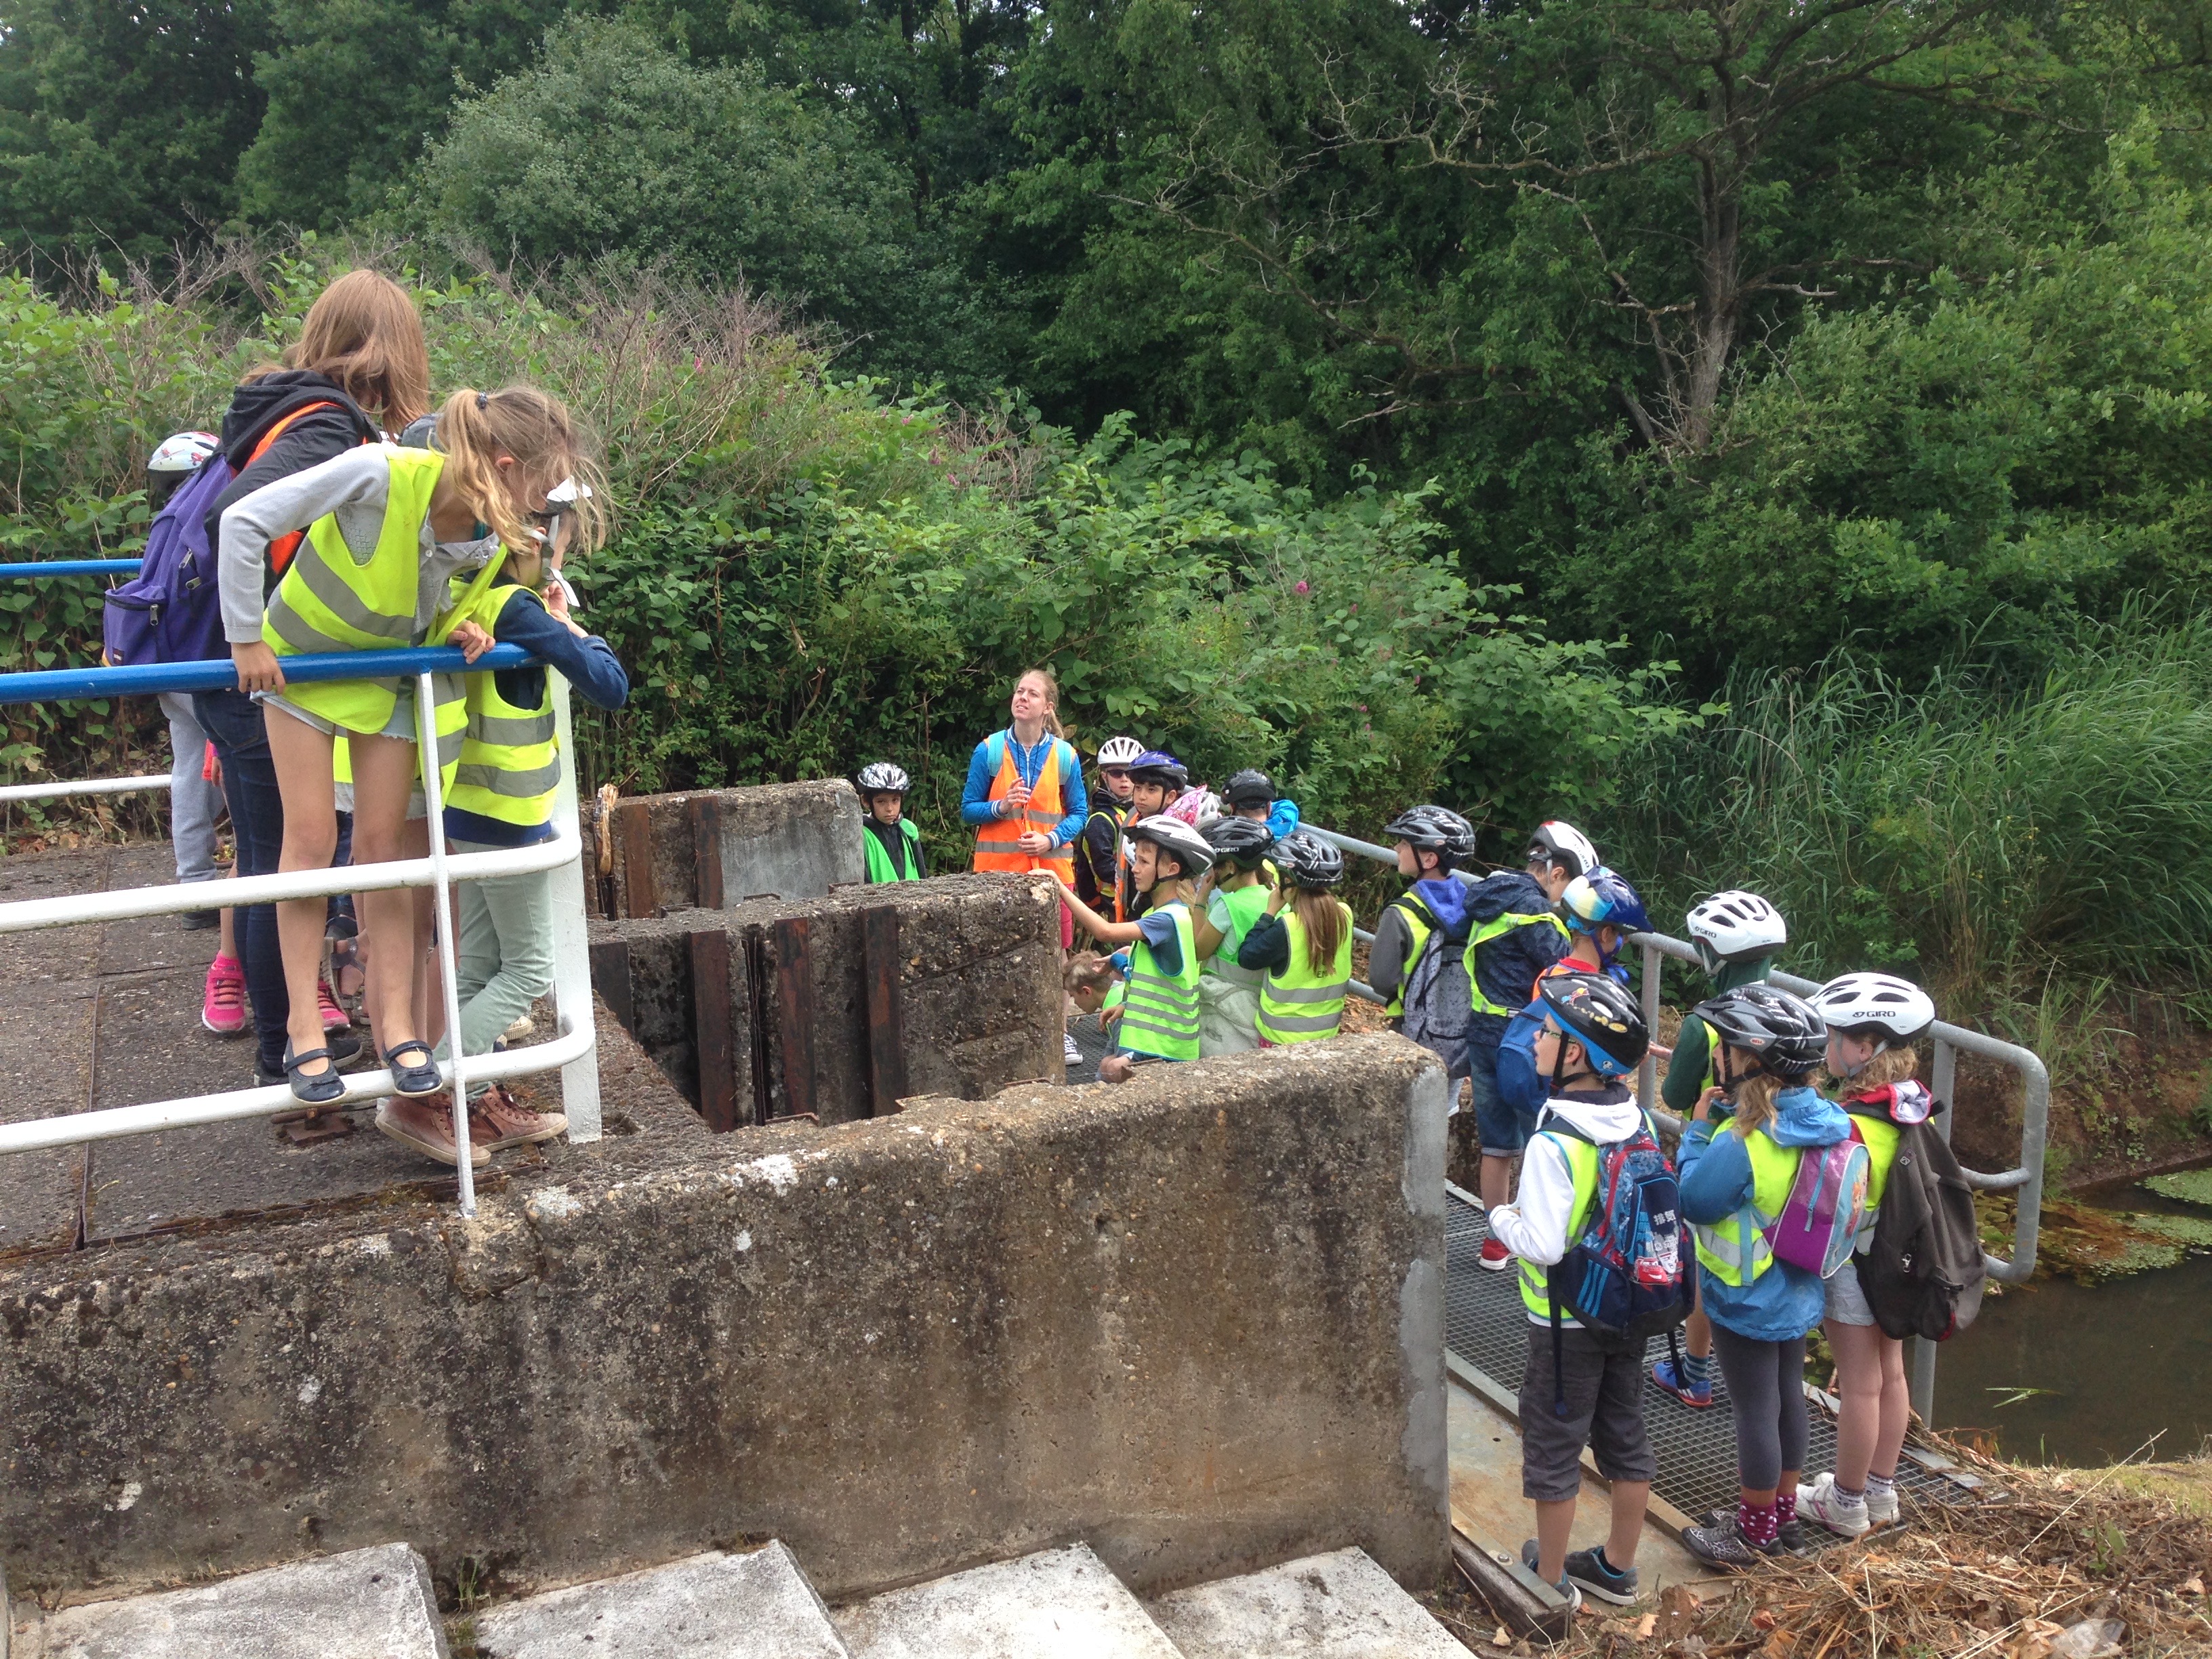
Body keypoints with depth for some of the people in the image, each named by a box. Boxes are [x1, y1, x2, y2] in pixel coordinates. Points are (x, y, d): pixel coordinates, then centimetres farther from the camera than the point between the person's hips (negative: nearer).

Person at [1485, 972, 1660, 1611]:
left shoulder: (1554, 1143, -28)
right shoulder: (1638, 1122, -5)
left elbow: (1543, 1246, -30)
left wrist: (1503, 1219, -9)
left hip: (1567, 1323, -7)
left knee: (1553, 1448, 10)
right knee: (1626, 1438, 20)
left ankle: (1550, 1579, 24)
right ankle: (1617, 1568, 36)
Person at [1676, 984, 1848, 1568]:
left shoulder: (1740, 1144, -31)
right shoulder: (1821, 1122, -7)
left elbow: (1692, 1201, -20)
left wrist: (1698, 1129, -13)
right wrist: (1726, 1119, -5)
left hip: (1747, 1302, -8)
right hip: (1798, 1294, 8)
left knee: (1755, 1410, 7)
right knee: (1788, 1395, 21)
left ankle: (1754, 1531, 24)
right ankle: (1783, 1513, 38)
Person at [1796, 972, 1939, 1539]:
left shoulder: (1850, 1126, -28)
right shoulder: (1915, 1109, -3)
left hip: (1852, 1271, -8)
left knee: (1860, 1385, 5)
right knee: (1890, 1374, 18)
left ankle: (1846, 1503, 21)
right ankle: (1881, 1491, 34)